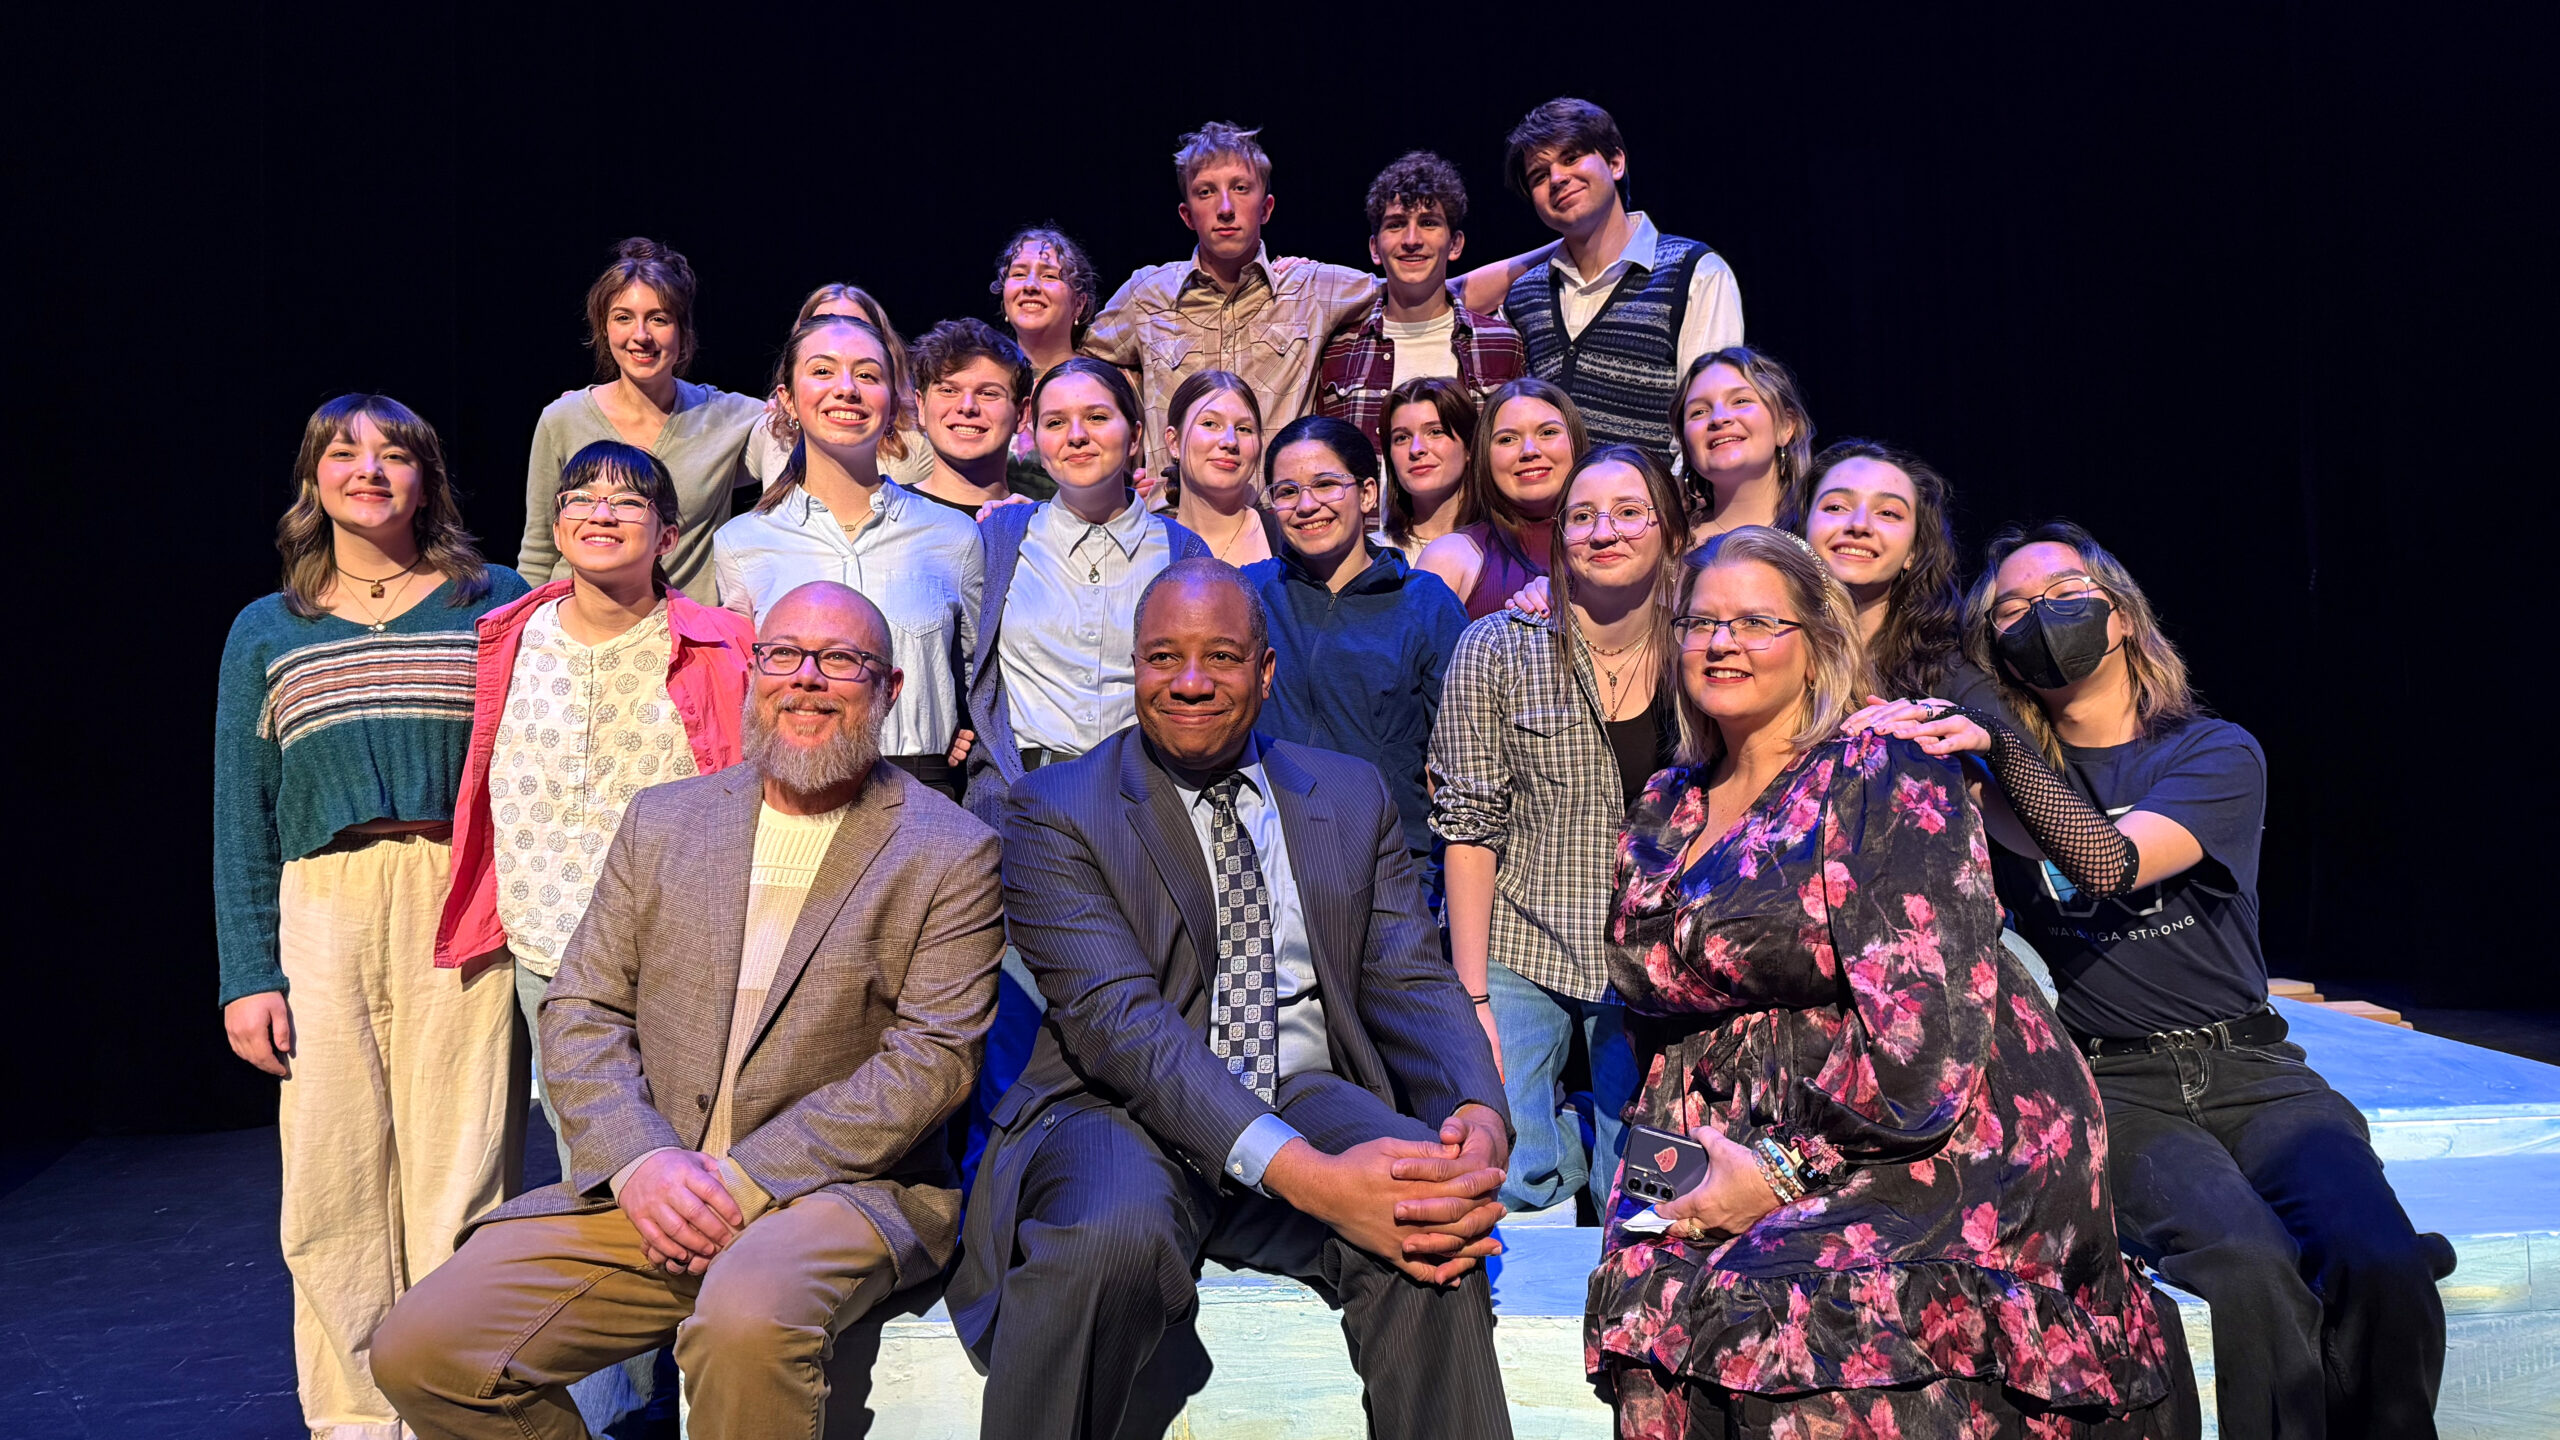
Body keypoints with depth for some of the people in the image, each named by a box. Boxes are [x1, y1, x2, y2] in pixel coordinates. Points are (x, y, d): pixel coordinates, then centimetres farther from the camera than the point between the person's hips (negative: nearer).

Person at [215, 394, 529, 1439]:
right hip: (321, 912, 2)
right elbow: (242, 815, 13)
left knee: (458, 1174, -2)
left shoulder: (497, 603, 11)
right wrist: (248, 972, 4)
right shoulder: (266, 630, 16)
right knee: (332, 1182, 2)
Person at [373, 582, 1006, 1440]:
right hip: (647, 1185, 5)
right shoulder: (663, 820, 13)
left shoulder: (951, 853, -1)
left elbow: (932, 1057, -8)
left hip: (843, 1182, -4)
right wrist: (638, 1159, -10)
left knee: (749, 1316, -36)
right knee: (420, 1351, -10)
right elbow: (582, 1009, 9)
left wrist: (744, 1176, -16)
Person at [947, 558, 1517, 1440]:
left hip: (1310, 1102, 3)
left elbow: (1413, 986, 4)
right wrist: (1304, 1174, -28)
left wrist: (1481, 1123, -20)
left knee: (1430, 1231, -29)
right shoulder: (1057, 814, -1)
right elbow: (1116, 1019, -15)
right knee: (1111, 1236, -35)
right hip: (1125, 1114, -2)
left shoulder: (1353, 799, 13)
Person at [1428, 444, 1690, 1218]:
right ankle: (1567, 1122, 23)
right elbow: (1470, 826, -6)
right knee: (1501, 1180, -9)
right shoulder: (1496, 648, -5)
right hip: (1518, 952, -1)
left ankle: (1609, 1129, 30)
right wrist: (1472, 996, -10)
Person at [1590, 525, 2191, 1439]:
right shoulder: (1665, 814, 14)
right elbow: (1661, 1016, 18)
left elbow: (1926, 1028, -15)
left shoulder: (1886, 779, -6)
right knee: (1648, 1286, -23)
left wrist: (1786, 1169, -16)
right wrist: (1674, 1151, 0)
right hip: (1742, 1147, 5)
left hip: (1937, 1148, -5)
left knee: (1775, 1303, -30)